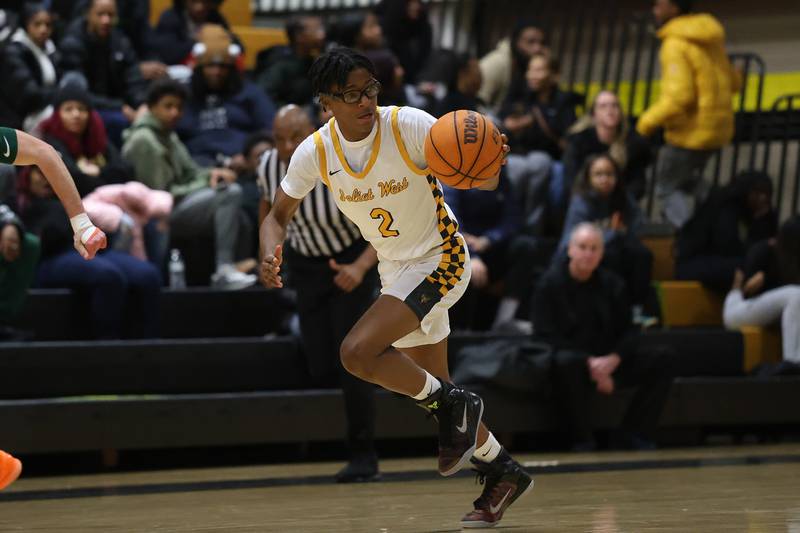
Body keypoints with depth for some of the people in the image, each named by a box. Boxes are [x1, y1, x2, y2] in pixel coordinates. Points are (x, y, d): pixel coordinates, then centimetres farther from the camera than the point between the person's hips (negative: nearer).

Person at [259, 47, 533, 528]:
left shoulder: (410, 126, -23)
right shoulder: (315, 152, -10)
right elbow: (279, 216, 2)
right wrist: (270, 256, -19)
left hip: (440, 259, -6)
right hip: (395, 269, 6)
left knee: (357, 352, -24)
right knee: (431, 387, 14)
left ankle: (451, 406, -3)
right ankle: (503, 471, 33)